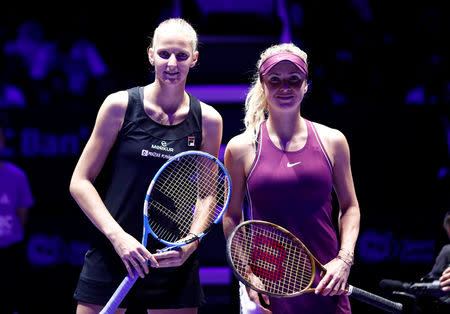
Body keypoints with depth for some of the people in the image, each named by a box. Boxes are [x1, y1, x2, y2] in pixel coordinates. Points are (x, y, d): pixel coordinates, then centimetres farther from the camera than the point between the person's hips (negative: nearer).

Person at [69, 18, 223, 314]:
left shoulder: (208, 120, 3)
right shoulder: (120, 105, -1)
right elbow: (80, 182, 0)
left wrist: (190, 243, -9)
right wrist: (118, 235, -12)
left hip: (176, 263, 1)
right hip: (112, 256, -1)